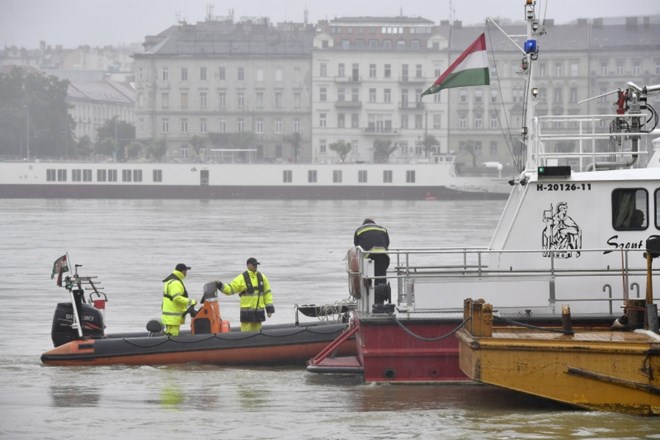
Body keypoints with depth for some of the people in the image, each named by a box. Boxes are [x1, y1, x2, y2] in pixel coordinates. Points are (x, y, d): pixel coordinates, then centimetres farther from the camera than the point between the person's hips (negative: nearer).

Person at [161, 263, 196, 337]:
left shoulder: (170, 280, 16)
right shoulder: (176, 283, -18)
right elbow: (176, 298, -28)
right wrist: (190, 302, -20)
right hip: (173, 316, -11)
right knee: (172, 336, -11)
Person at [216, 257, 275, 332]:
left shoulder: (262, 277, 8)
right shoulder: (242, 278, -3)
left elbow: (267, 293, 11)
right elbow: (230, 289, -5)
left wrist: (269, 309, 8)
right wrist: (221, 286, -23)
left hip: (259, 311, 4)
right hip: (247, 311, -4)